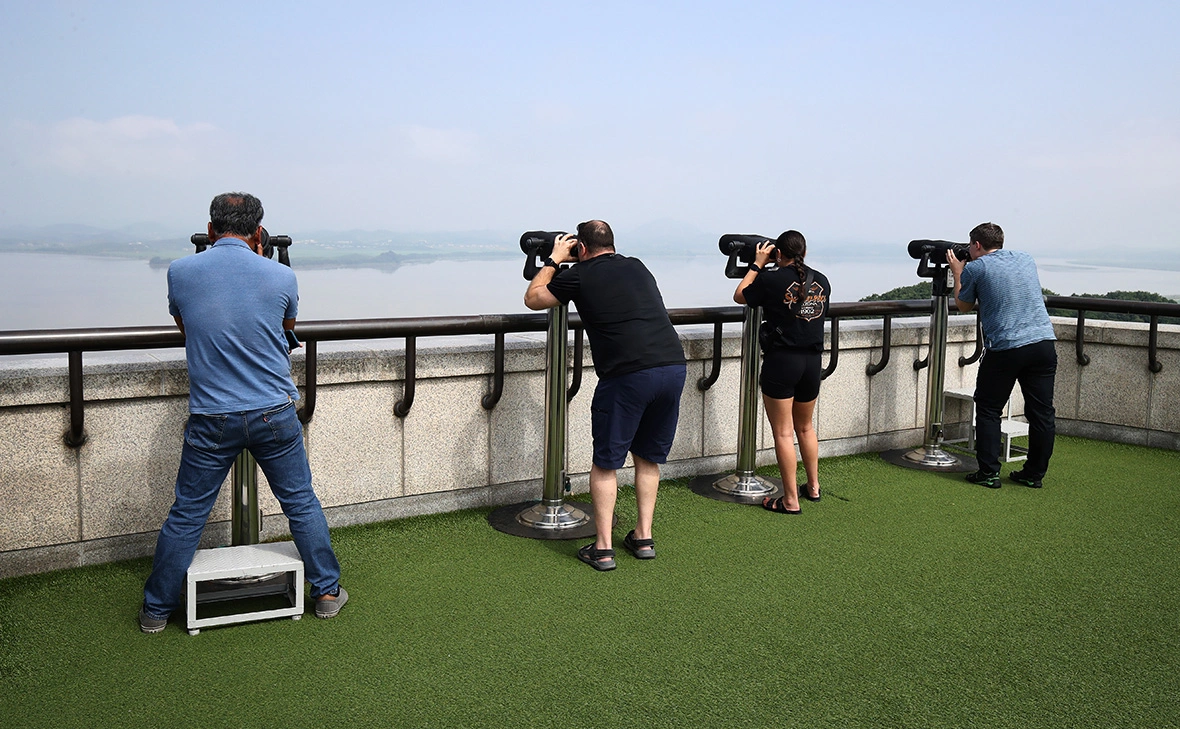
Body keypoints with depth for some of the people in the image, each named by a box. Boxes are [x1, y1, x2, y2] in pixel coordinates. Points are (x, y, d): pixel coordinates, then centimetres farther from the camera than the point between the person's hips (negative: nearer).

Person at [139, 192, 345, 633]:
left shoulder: (180, 272, -2)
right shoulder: (281, 277, -4)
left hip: (211, 418, 0)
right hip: (275, 414, 0)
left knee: (187, 514, 12)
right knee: (302, 503, 14)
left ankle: (157, 609, 25)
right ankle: (327, 592, 25)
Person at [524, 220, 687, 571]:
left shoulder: (580, 275, 6)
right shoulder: (638, 267, 21)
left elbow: (532, 298, 19)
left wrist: (553, 260, 31)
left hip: (628, 375, -5)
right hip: (675, 366, 6)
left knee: (605, 462, 8)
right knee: (649, 458, 19)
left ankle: (602, 549, 8)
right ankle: (644, 538, 24)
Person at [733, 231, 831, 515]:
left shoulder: (773, 280, -11)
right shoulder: (822, 282, 5)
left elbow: (739, 296, 3)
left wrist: (757, 264, 11)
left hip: (781, 361, -6)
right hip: (812, 362, 6)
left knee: (783, 432, 1)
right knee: (805, 427, 22)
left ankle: (791, 500, 4)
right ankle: (813, 487, 34)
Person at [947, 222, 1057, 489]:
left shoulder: (975, 268, 0)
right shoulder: (1026, 260, 16)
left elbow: (964, 306, 14)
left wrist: (957, 273, 26)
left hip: (1005, 347, -5)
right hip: (1044, 342, 5)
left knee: (988, 410, 8)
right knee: (1041, 412, 9)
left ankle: (989, 473, 7)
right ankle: (1034, 474, 17)